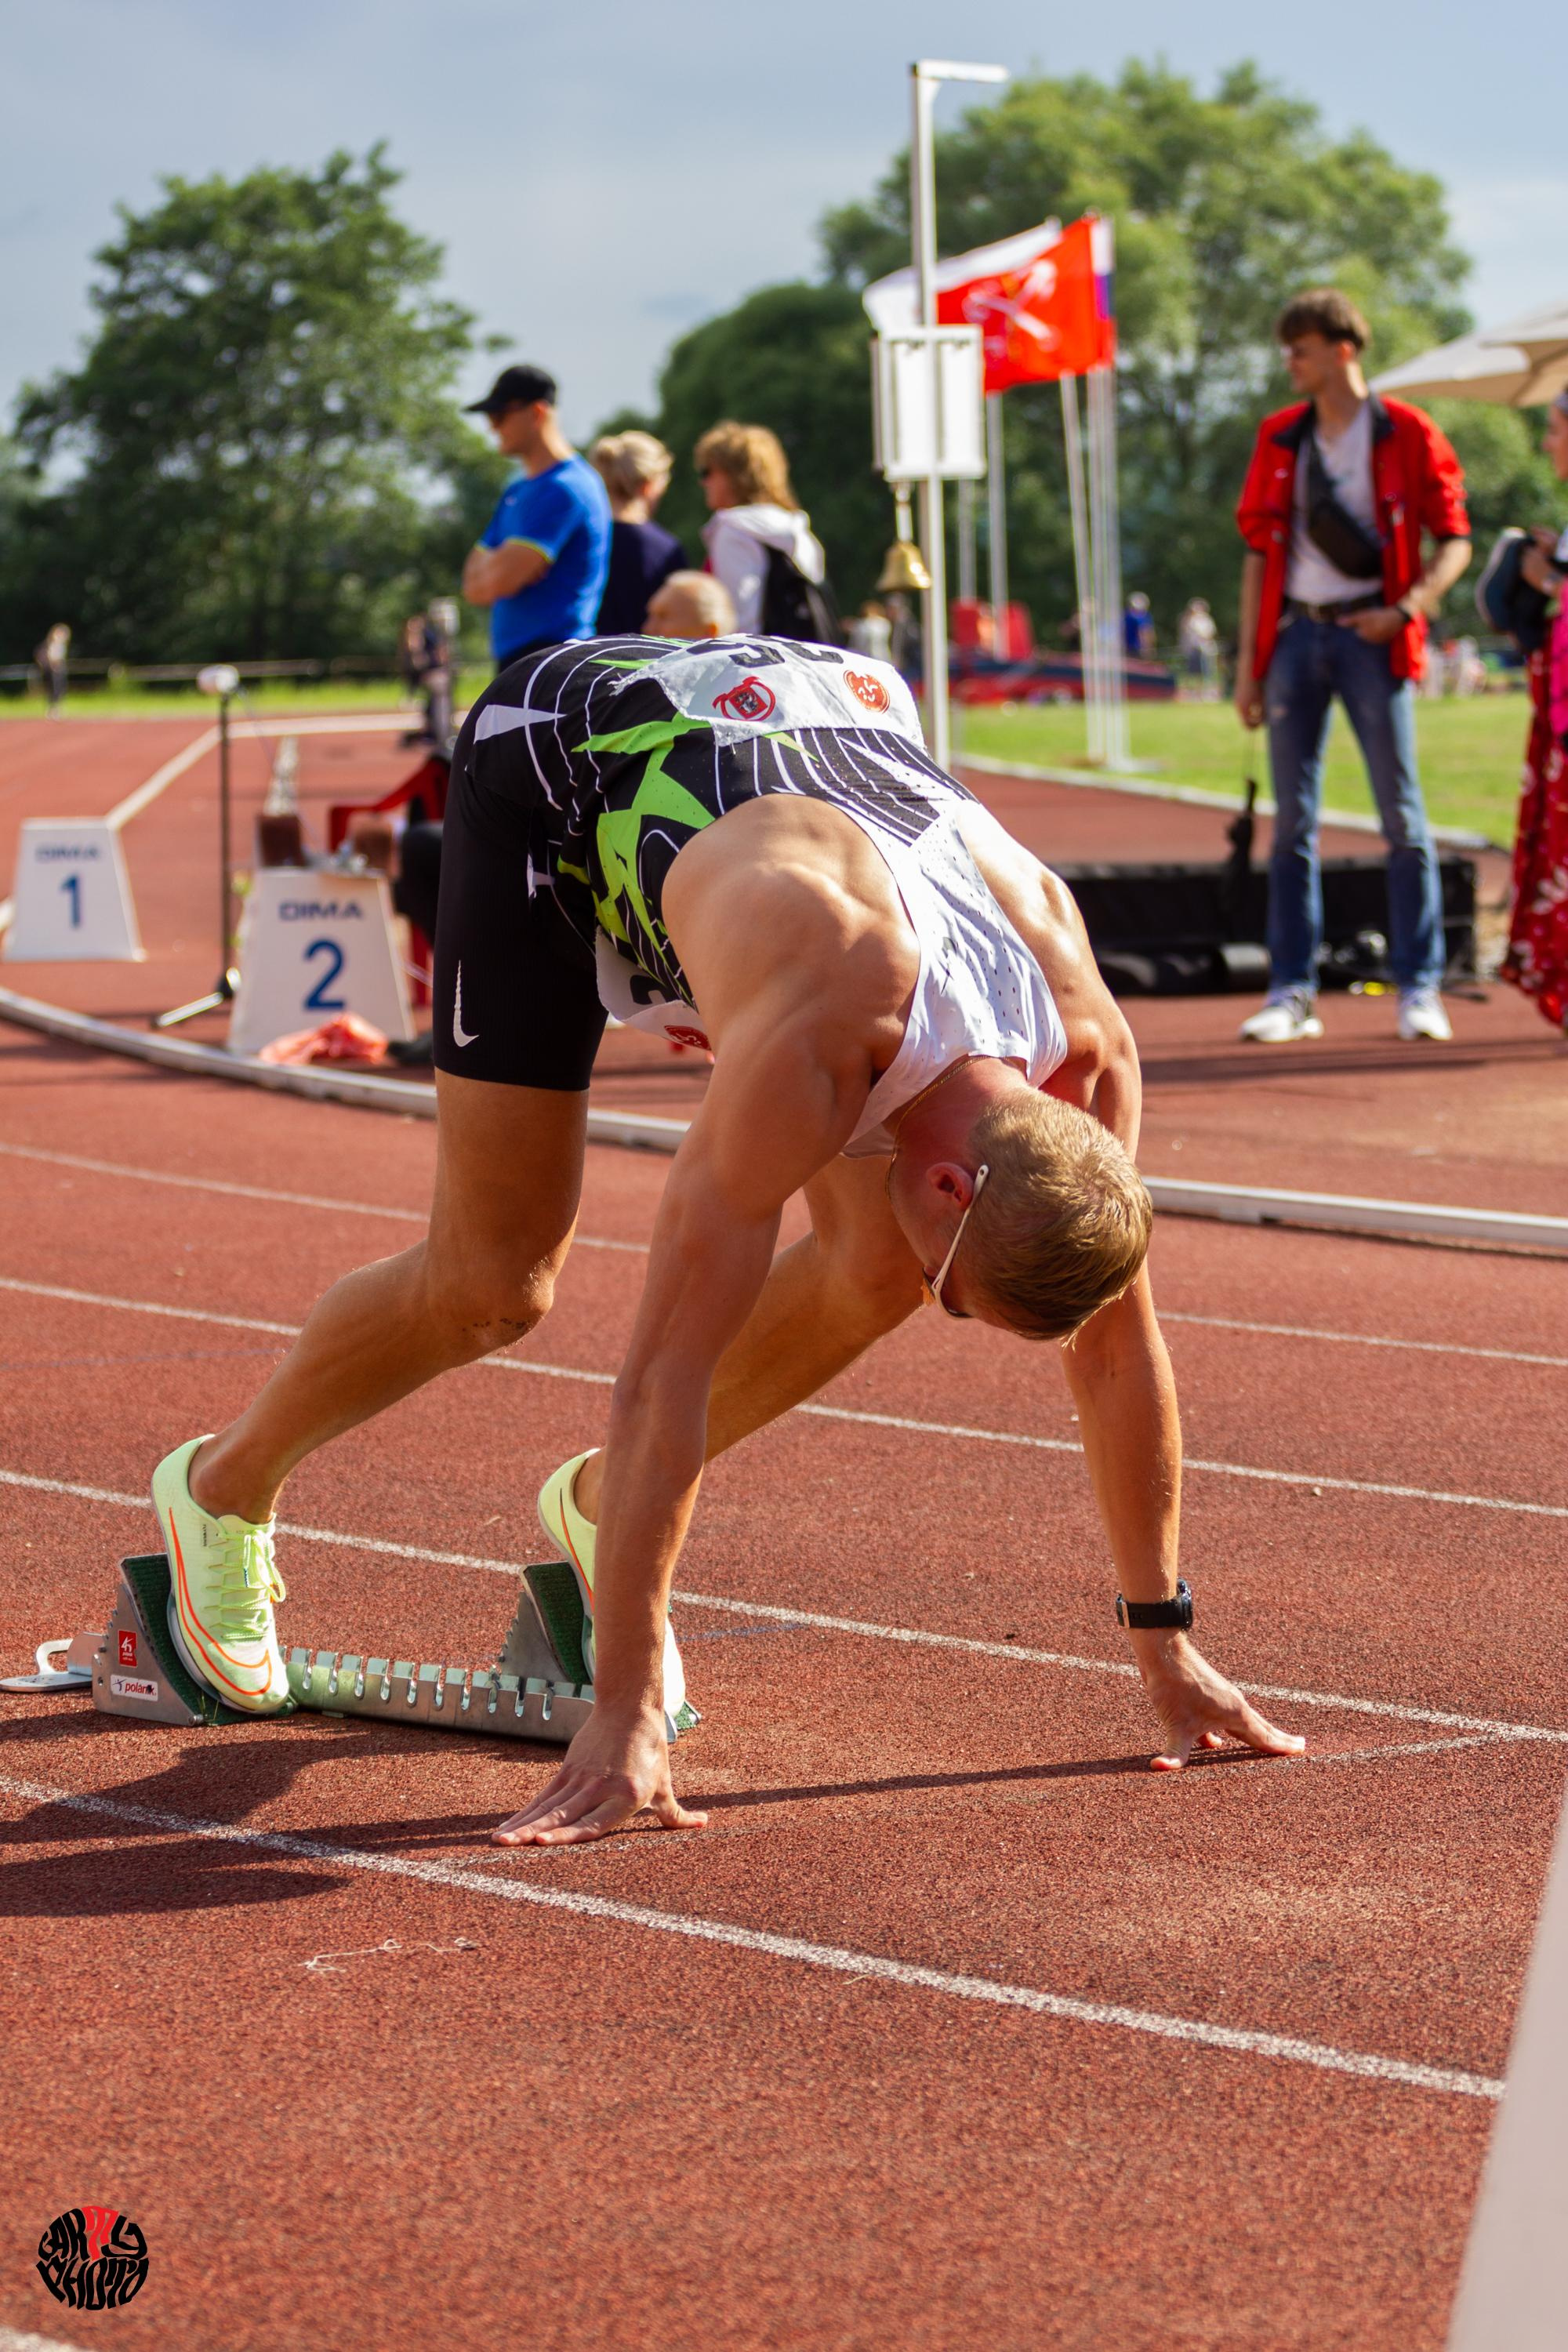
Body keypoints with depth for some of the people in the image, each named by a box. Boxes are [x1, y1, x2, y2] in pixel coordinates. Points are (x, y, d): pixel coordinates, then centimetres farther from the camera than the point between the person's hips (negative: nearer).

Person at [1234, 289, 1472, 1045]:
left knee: (1402, 813, -3)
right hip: (1296, 632, 3)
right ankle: (1292, 992, 5)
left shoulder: (1408, 435, -1)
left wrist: (1406, 609, -17)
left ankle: (1420, 988, 3)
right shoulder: (1279, 437, 10)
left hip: (1370, 635, -3)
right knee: (1292, 817, 2)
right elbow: (1259, 548, 12)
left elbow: (1454, 540, 0)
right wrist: (1248, 659, 7)